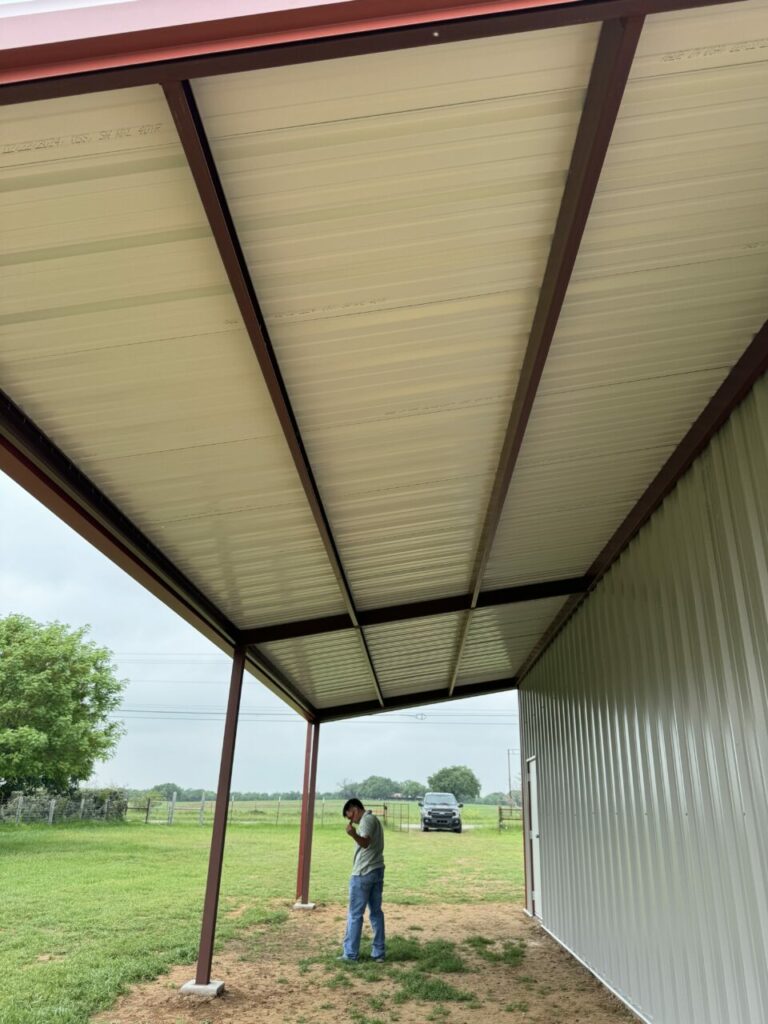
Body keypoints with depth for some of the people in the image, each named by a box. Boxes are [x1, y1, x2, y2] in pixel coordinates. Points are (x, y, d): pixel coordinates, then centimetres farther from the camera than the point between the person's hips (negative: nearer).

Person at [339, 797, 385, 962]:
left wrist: (353, 834, -46)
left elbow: (366, 843, -28)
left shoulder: (366, 820, -13)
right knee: (376, 912, 11)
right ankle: (379, 952, 13)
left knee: (355, 914, 0)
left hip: (363, 873, -9)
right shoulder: (374, 819, 17)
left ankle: (351, 953, 5)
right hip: (377, 870, 9)